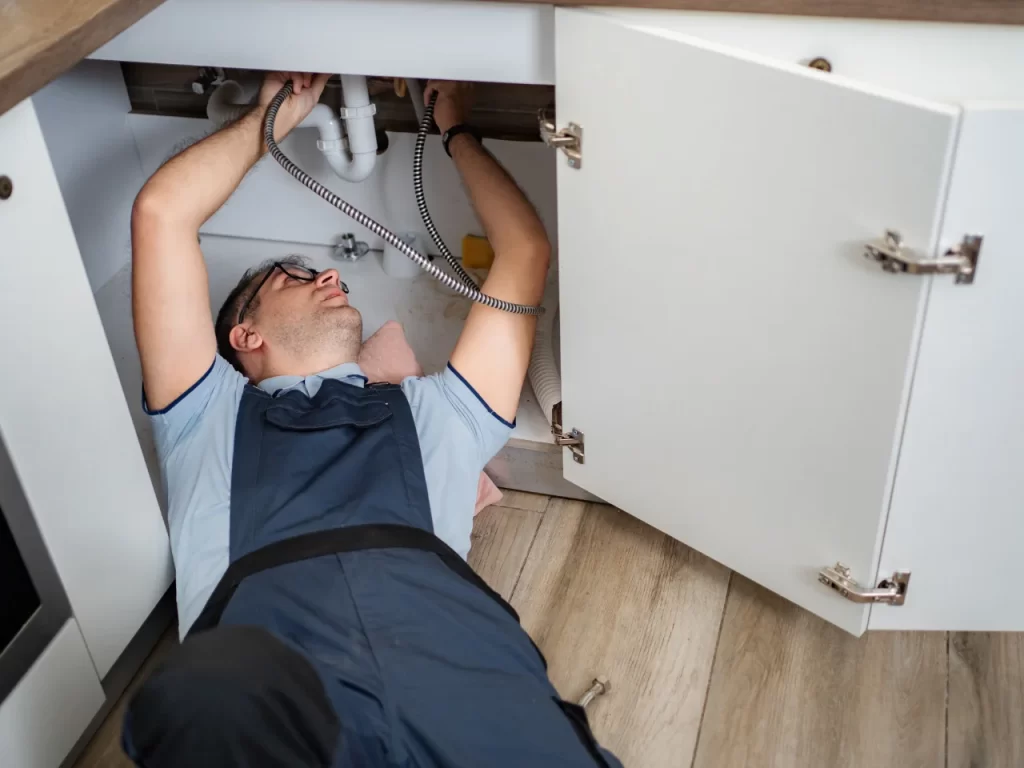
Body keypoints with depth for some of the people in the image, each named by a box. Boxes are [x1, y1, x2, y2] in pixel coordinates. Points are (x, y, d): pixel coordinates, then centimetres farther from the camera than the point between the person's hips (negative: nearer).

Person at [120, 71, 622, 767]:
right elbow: (161, 214, 23)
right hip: (262, 696, 0)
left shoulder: (432, 413, 34)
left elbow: (525, 252, 37)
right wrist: (270, 120, 37)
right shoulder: (211, 415, 29)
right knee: (213, 691, -38)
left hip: (450, 663, 1)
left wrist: (457, 132, 49)